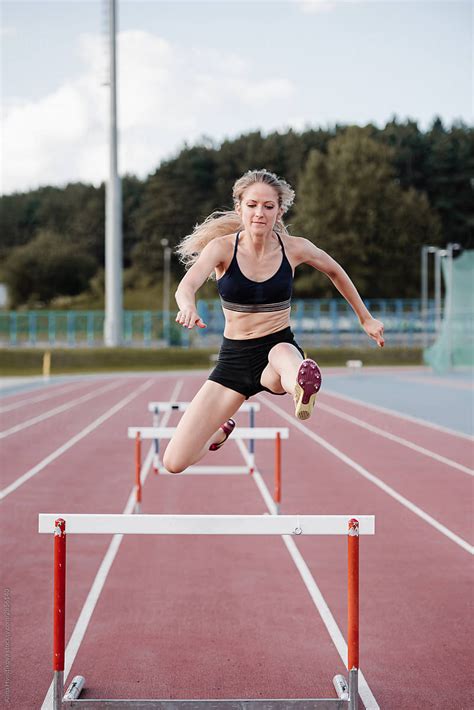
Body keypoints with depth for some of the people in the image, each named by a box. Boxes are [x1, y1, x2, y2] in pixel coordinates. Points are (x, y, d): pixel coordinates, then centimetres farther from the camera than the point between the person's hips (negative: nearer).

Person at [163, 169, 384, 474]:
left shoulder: (295, 248, -5)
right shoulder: (222, 247, -10)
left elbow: (336, 272, 16)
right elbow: (186, 286, -29)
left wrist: (366, 318, 21)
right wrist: (189, 307, -53)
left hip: (279, 348, -1)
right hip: (233, 357, 1)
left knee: (283, 354, -42)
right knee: (175, 462, -2)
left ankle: (303, 388, -77)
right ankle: (221, 431, 31)